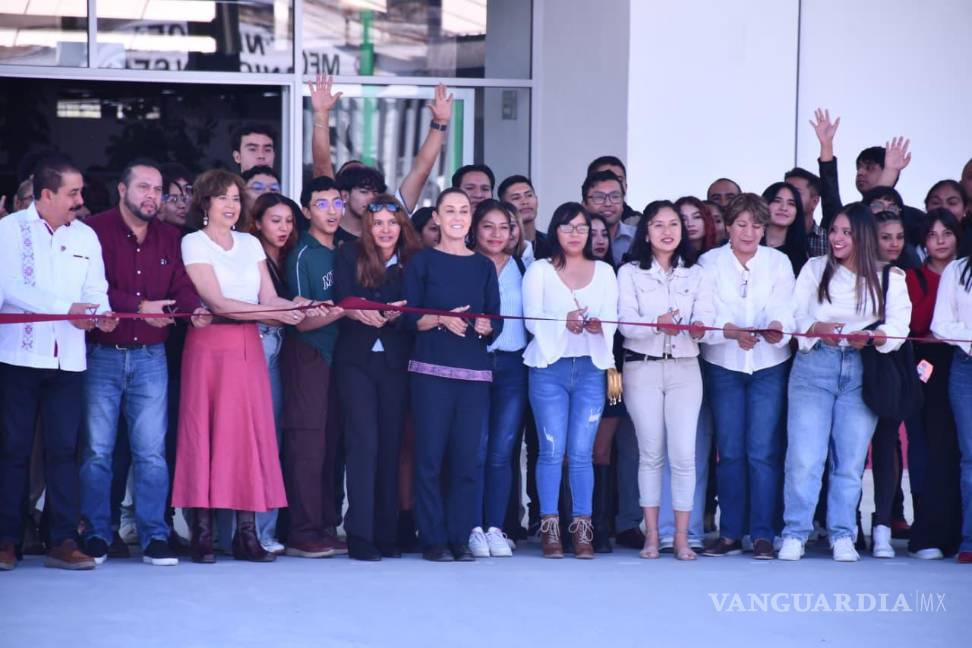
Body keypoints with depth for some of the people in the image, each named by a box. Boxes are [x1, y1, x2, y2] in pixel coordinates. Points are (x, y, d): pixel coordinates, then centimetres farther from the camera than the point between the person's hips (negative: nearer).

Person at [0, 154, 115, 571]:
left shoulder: (86, 236, 13)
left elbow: (96, 291, 10)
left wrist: (101, 313, -14)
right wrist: (68, 309, -18)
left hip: (67, 359, 3)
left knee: (64, 449, 1)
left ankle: (63, 541, 2)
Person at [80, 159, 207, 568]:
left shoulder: (169, 238, 11)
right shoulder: (96, 231, -5)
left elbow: (182, 286, 5)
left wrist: (194, 309, -17)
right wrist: (139, 307, -22)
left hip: (150, 356, 3)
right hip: (102, 356, -3)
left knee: (152, 451, 1)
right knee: (97, 450, 1)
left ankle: (154, 538, 4)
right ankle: (96, 537, 9)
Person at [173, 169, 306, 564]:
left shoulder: (250, 244, 16)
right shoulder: (194, 243, -1)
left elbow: (269, 299, 8)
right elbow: (217, 302, -11)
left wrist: (300, 305, -12)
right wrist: (274, 314, -16)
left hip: (248, 347, 5)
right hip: (210, 346, -5)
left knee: (250, 434, -1)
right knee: (206, 432, -5)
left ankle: (246, 532, 0)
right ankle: (202, 533, -3)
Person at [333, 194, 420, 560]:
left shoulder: (413, 262, 7)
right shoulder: (349, 257, 4)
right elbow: (344, 304, -6)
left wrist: (396, 314, -19)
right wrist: (372, 313, -24)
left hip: (395, 363, 2)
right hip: (357, 360, -2)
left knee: (391, 445, 3)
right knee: (364, 443, -10)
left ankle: (387, 534, 9)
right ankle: (360, 535, -10)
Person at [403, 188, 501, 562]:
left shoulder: (484, 266, 15)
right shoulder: (422, 262, 6)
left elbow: (496, 322, 11)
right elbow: (409, 318, 1)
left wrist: (486, 328, -10)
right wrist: (442, 320, -15)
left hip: (474, 371, 3)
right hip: (431, 369, -3)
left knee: (468, 457, -2)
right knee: (431, 454, -6)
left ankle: (460, 537, 6)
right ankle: (433, 539, -1)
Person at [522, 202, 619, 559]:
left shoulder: (604, 272, 14)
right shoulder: (539, 271, 8)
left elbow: (611, 320, 5)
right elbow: (532, 318, -3)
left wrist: (597, 325, -18)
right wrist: (563, 323, -21)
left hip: (590, 367, 1)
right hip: (549, 367, -1)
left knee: (582, 452, -1)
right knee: (552, 450, -4)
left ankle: (582, 529, 1)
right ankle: (549, 528, -1)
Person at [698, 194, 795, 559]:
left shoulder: (779, 262, 5)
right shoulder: (710, 262, 3)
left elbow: (785, 311, -6)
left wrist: (777, 329, -29)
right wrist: (732, 331, -28)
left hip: (769, 365, 0)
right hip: (723, 365, 0)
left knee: (764, 451, -7)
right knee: (730, 451, 1)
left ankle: (763, 536, -4)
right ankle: (730, 534, 8)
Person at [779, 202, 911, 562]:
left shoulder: (889, 278, 10)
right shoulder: (814, 268, 12)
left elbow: (899, 327, 0)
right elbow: (793, 314, 4)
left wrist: (872, 337, -20)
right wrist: (815, 328, -17)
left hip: (862, 372, 0)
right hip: (814, 367, 0)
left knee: (851, 460, 2)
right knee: (804, 456, -8)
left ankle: (842, 536, 10)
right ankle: (794, 535, -3)